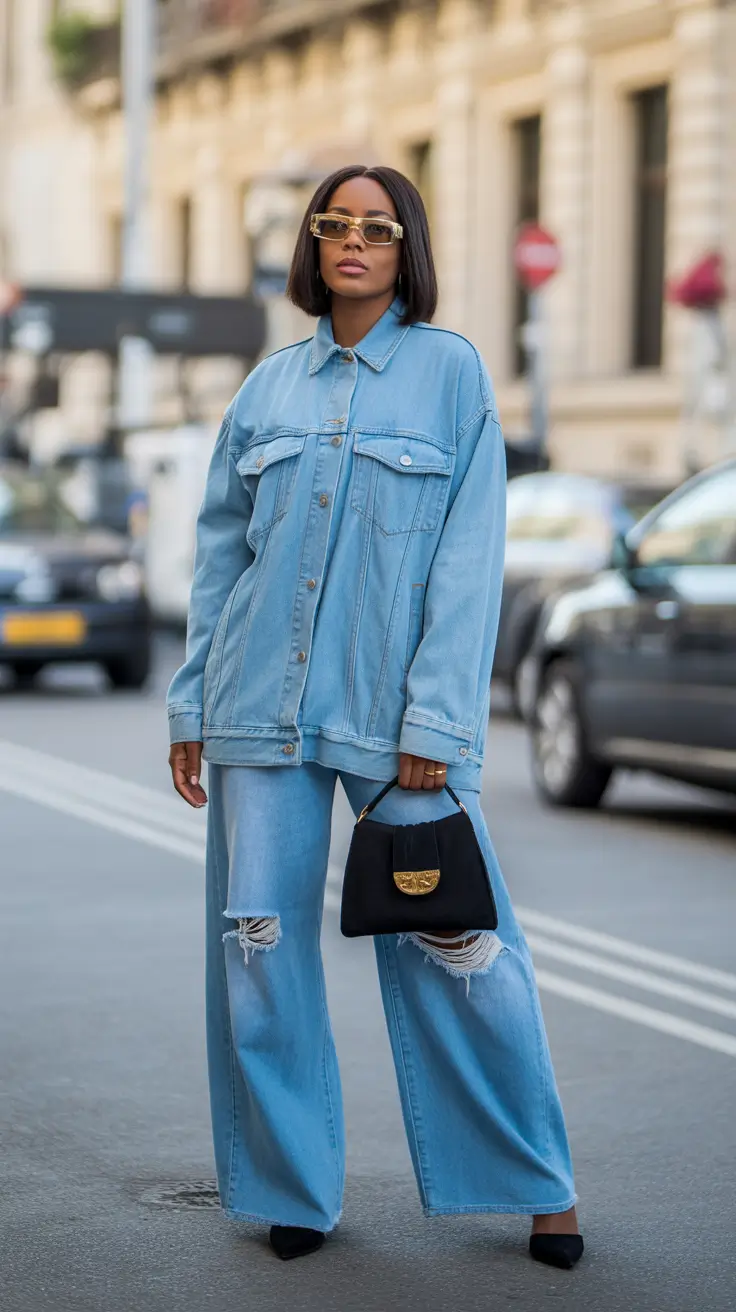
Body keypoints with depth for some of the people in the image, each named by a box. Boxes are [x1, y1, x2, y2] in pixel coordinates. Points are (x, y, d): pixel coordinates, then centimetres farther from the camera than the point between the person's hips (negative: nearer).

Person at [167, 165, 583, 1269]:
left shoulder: (451, 370, 1)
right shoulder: (269, 387, 12)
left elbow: (471, 557, -4)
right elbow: (220, 550, 15)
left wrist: (436, 720, -10)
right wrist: (193, 703, 10)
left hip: (394, 707, -3)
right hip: (263, 706, 3)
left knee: (454, 947, -4)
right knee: (259, 948, 3)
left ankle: (539, 1183, 12)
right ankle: (291, 1187, 19)